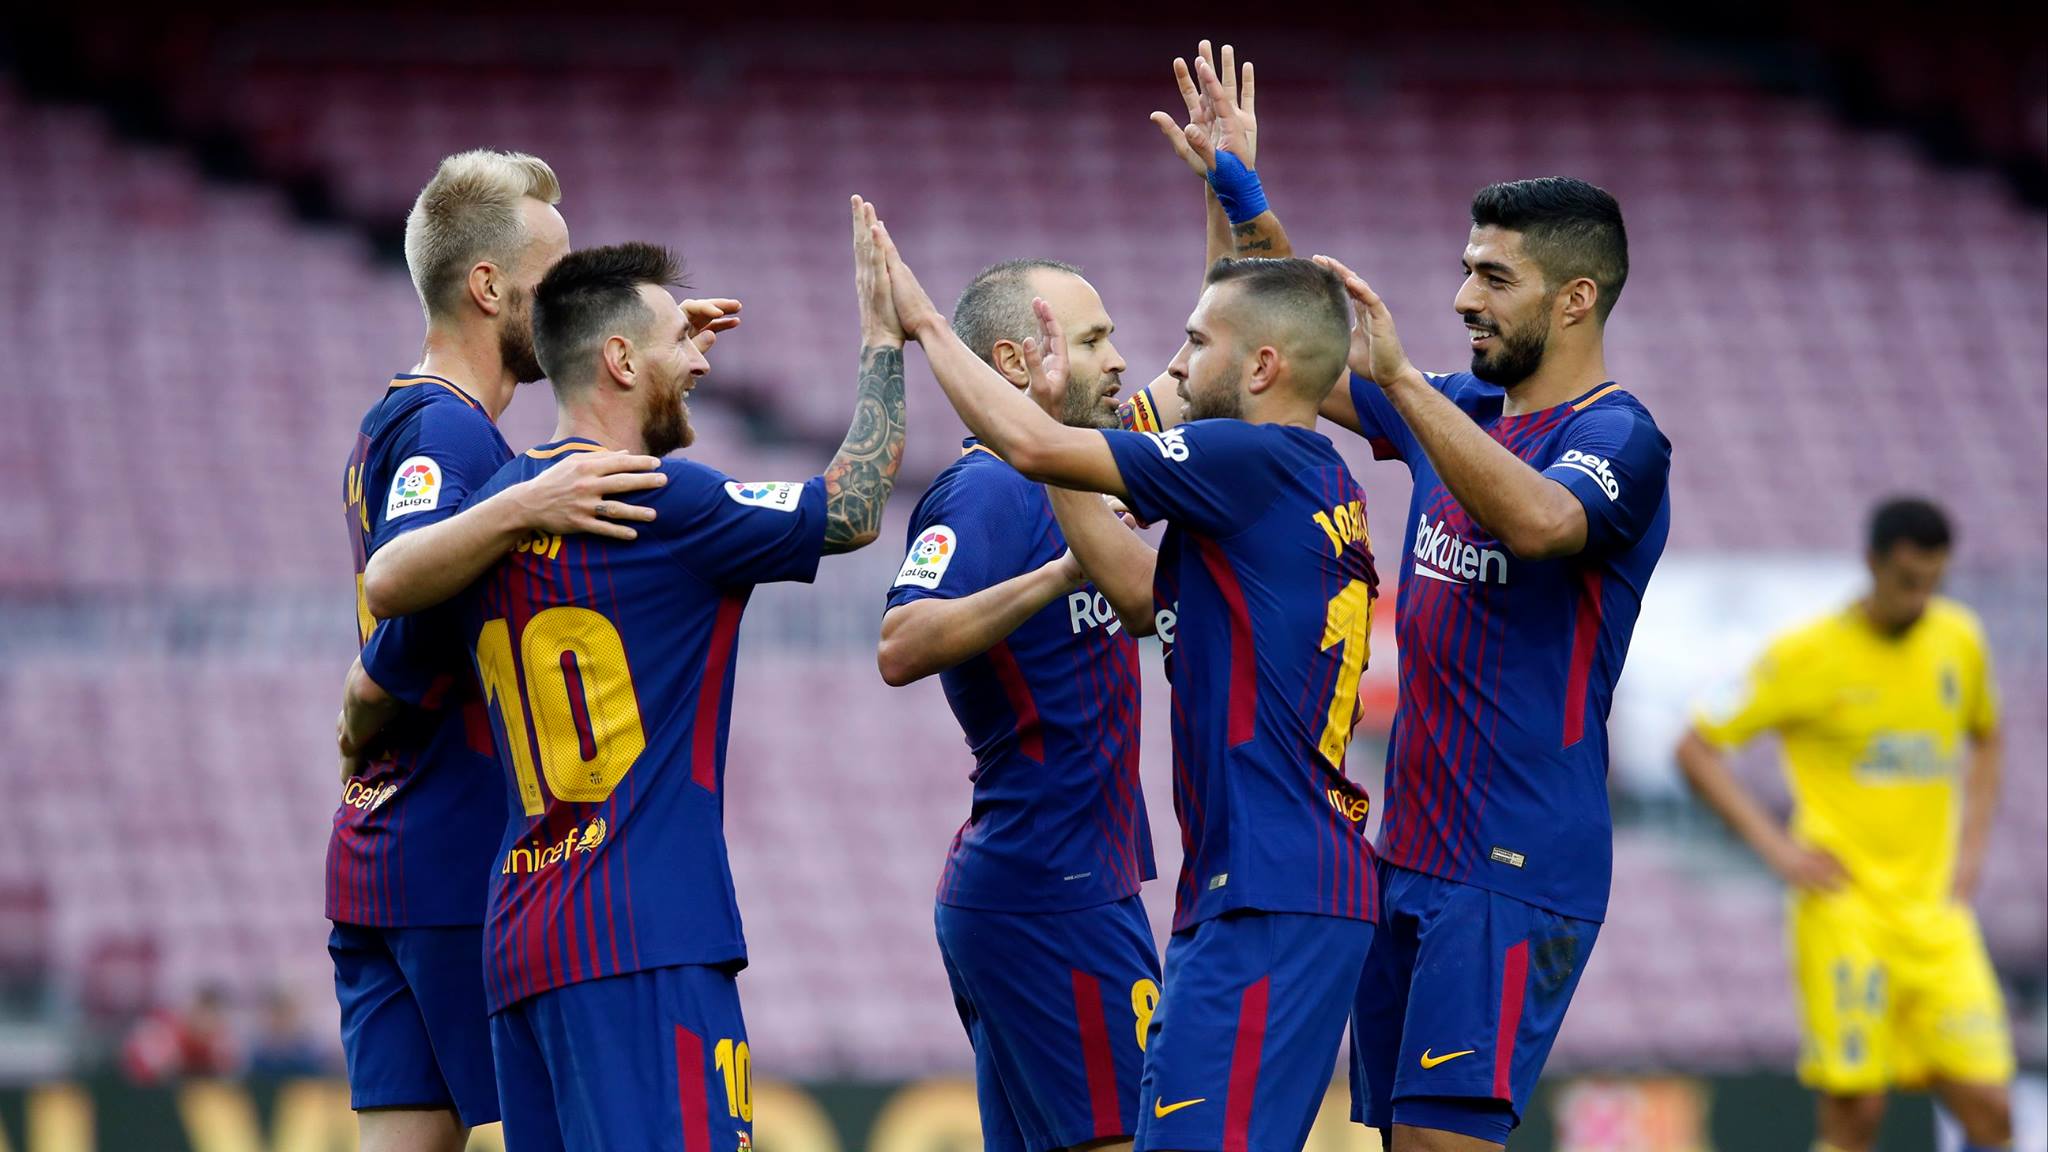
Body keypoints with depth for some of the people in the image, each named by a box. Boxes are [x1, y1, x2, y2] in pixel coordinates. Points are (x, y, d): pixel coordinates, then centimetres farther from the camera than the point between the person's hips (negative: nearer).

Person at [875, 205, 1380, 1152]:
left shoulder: (1259, 463, -11)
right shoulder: (1319, 487, 18)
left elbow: (1032, 447, -12)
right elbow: (1139, 588, 23)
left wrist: (924, 322, 2)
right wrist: (1055, 405, 25)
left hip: (1266, 890, -10)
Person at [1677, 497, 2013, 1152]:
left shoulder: (1959, 640, 8)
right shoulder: (1807, 655, -6)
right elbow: (1696, 751, -2)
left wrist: (1970, 847, 14)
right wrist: (1774, 847, -9)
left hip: (1936, 910, 4)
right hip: (1845, 908, -4)